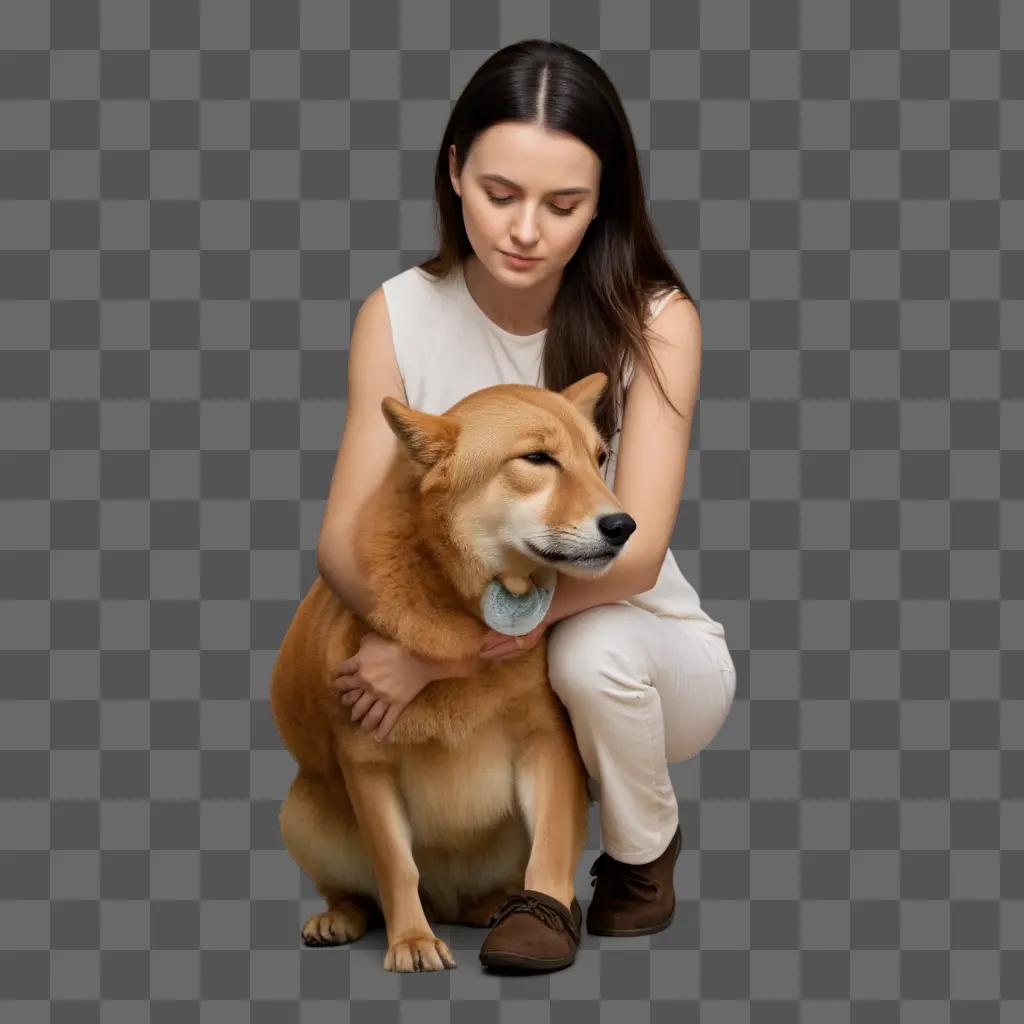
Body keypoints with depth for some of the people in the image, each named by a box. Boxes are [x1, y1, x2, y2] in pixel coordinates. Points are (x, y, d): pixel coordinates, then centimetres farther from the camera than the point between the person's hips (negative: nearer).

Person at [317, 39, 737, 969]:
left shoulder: (654, 319, -19)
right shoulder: (401, 314, -12)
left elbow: (632, 553, -27)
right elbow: (343, 541, -16)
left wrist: (438, 647, -34)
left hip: (641, 654, -2)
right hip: (464, 677, 2)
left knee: (591, 649, -35)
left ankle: (646, 849, -2)